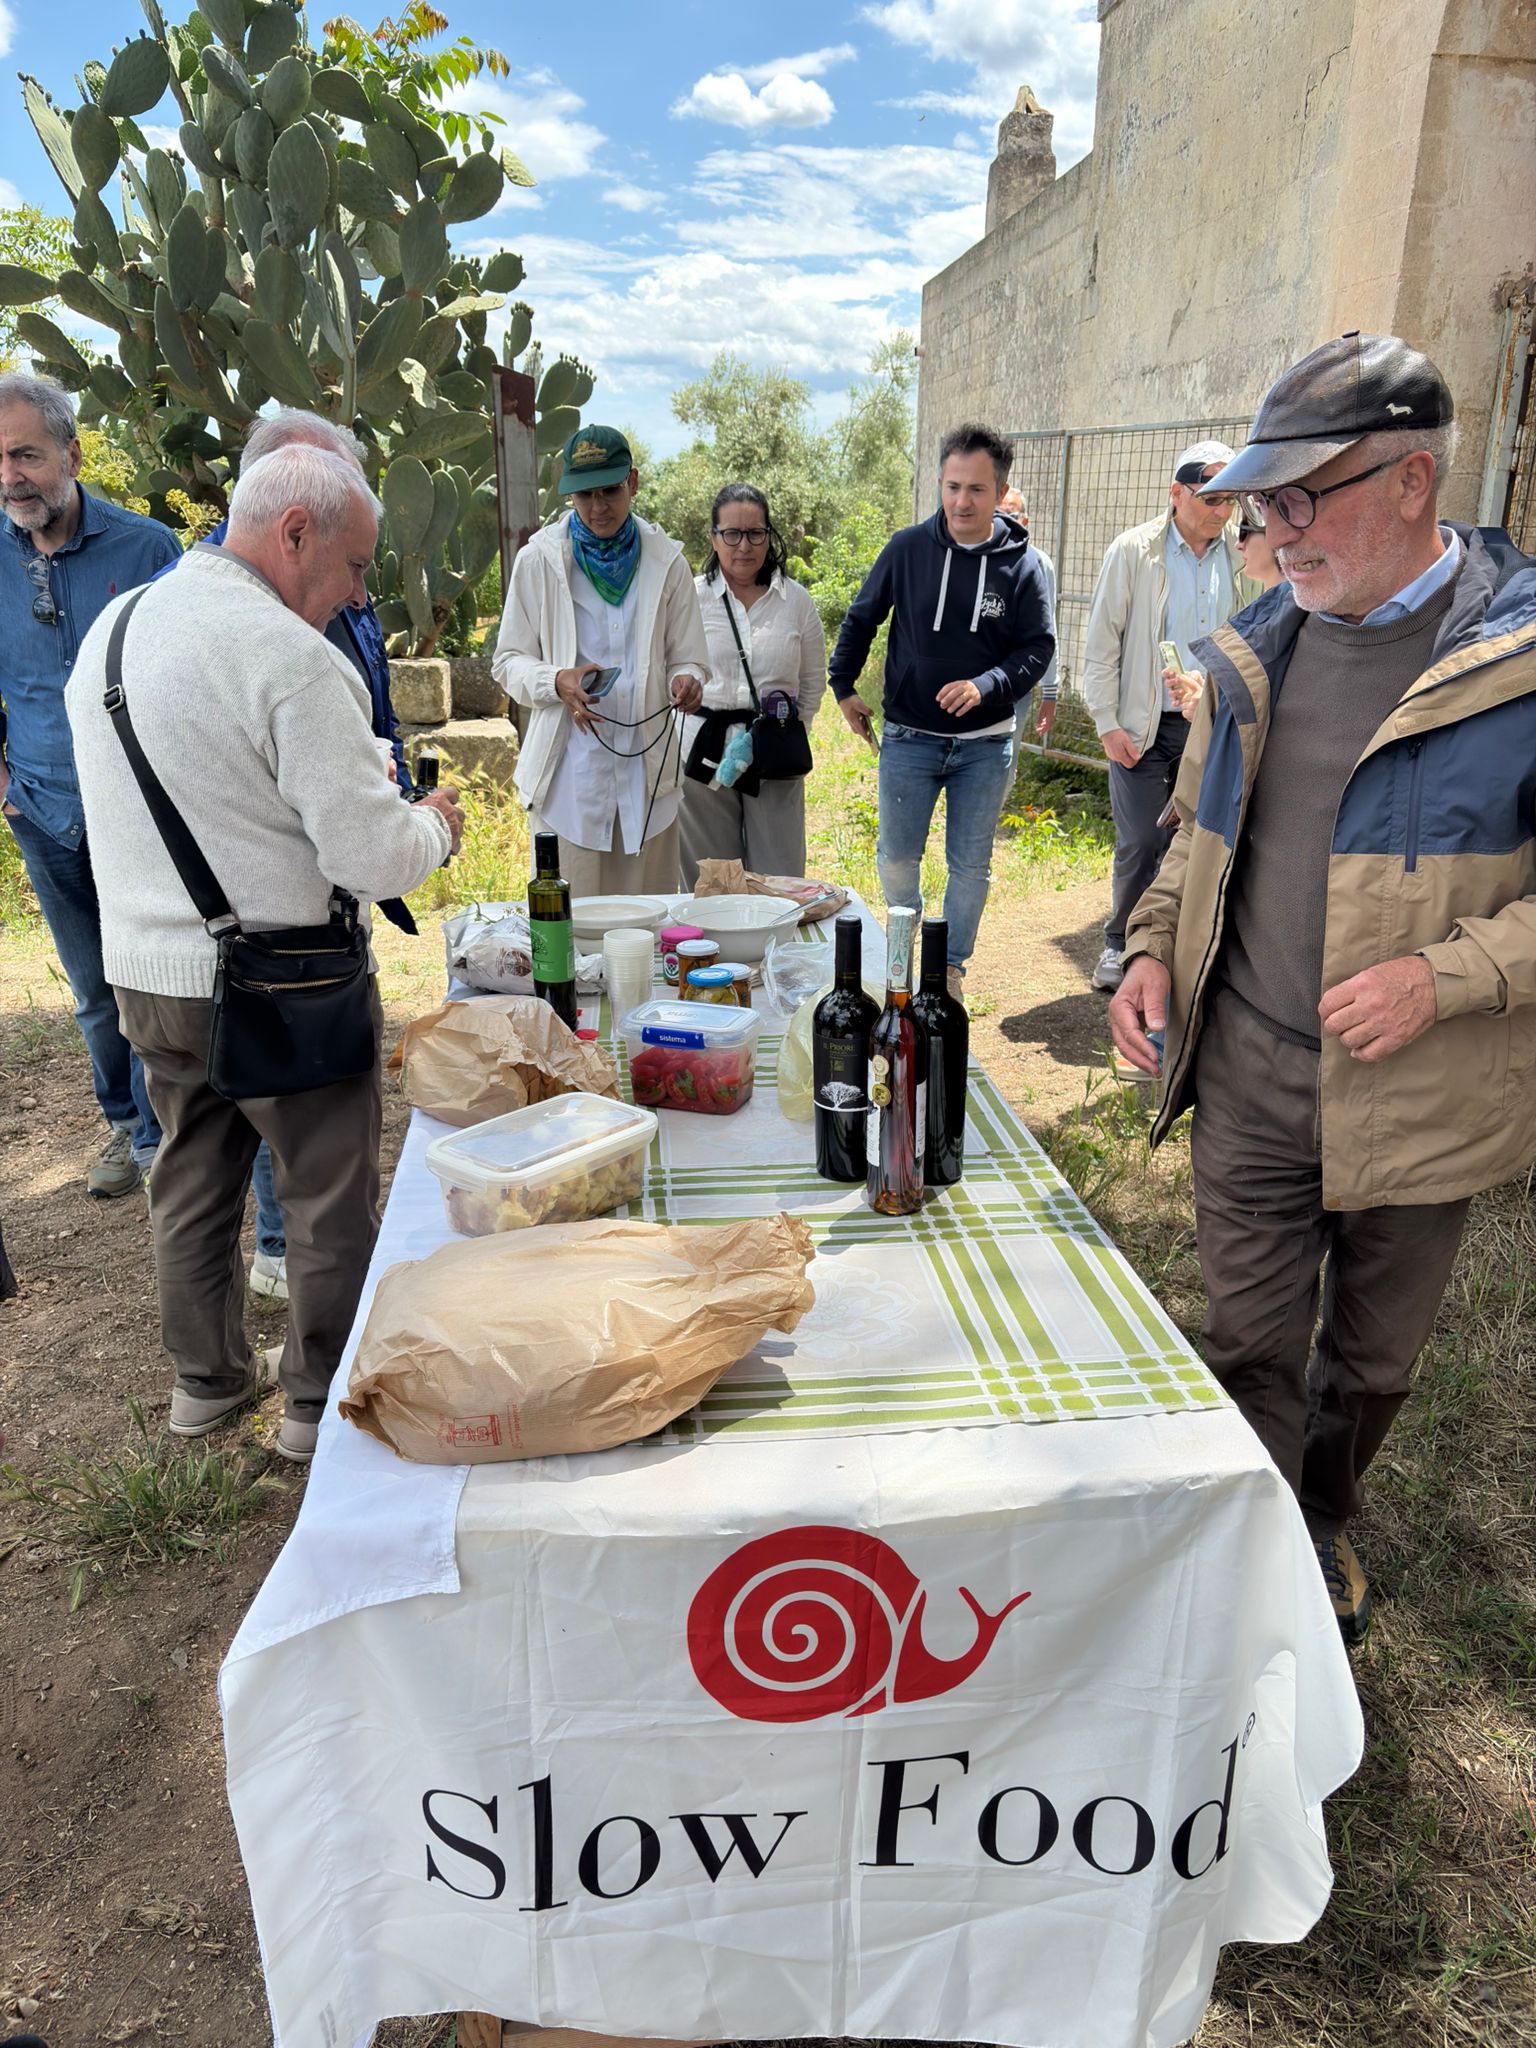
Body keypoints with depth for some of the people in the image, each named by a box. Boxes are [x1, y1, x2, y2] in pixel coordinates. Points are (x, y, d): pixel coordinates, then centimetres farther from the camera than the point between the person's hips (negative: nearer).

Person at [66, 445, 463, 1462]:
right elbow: (372, 859, -22)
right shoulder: (287, 654, -20)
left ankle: (206, 1377, 37)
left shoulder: (112, 627, 7)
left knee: (194, 1175, 21)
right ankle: (323, 1400, 24)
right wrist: (432, 823, 0)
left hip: (145, 968, 8)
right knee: (330, 1195, 10)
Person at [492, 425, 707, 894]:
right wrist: (557, 681, -15)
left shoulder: (665, 561, 7)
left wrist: (686, 680, -14)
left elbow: (687, 658, 11)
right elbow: (508, 661, 6)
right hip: (568, 771, -1)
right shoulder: (539, 559, 3)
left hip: (648, 765, 2)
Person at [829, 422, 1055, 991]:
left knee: (971, 864, 8)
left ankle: (950, 964, 26)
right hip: (909, 739, 0)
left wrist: (986, 687, -19)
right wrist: (843, 686, 6)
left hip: (985, 745, 0)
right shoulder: (907, 548, -4)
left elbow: (1038, 647, -3)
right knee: (896, 857, 5)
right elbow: (860, 619, 9)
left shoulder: (1022, 563, -5)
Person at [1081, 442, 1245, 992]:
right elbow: (1100, 644, -4)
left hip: (1209, 726, 3)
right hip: (1143, 726, -3)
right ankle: (1119, 942, 16)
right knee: (1140, 842, -5)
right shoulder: (1134, 550, -4)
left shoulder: (1238, 556, 6)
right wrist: (1108, 725, -8)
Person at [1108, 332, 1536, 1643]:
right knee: (1251, 1346, 12)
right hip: (1248, 1081, 3)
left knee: (1374, 1357, 19)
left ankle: (1323, 1523, 47)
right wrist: (1155, 946, -1)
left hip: (1417, 1097, -2)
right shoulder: (1257, 649, 4)